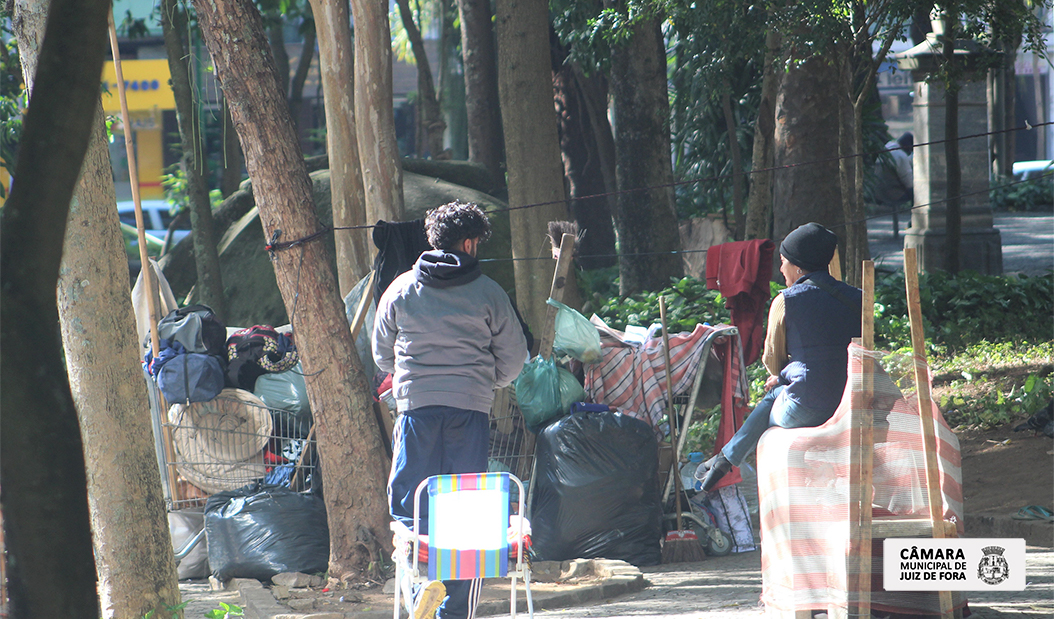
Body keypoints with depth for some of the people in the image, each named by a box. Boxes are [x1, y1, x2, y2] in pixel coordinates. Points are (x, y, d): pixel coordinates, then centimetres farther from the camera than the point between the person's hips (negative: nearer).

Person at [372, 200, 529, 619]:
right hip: (471, 410, 0)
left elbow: (382, 354, 15)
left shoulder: (401, 290, 5)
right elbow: (513, 359, 6)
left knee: (408, 505, 5)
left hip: (416, 407, 0)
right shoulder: (488, 294, 1)